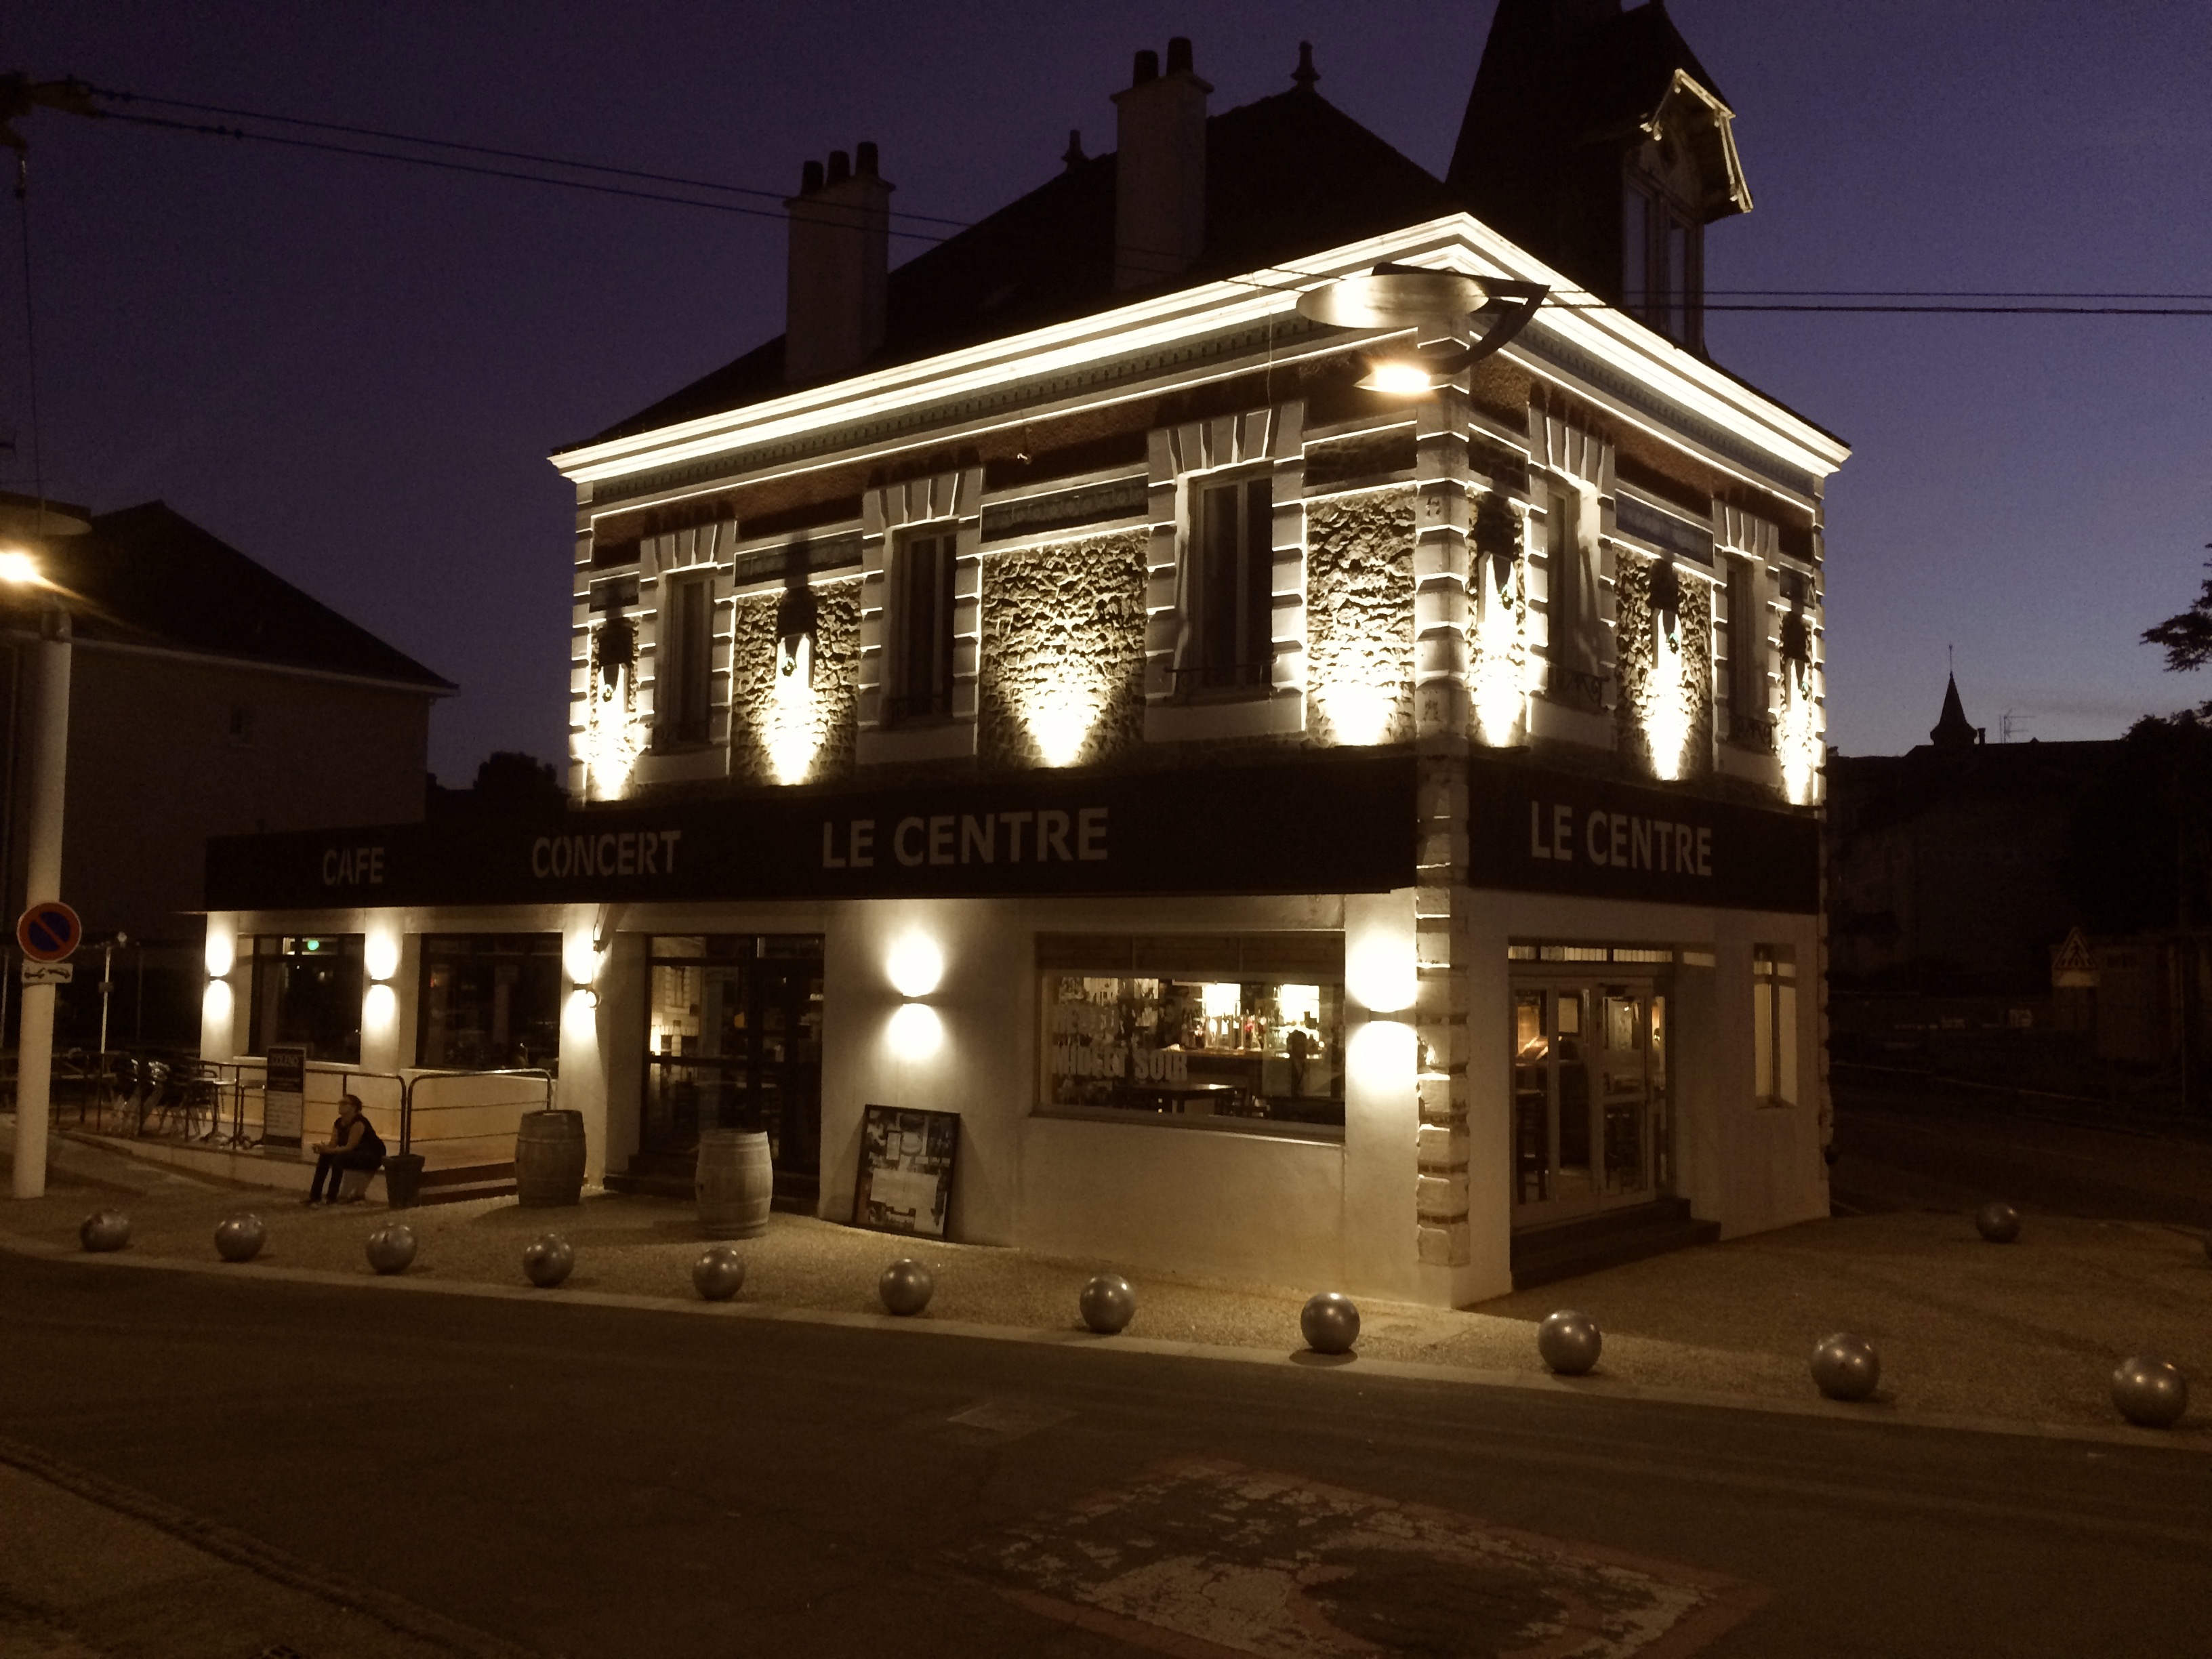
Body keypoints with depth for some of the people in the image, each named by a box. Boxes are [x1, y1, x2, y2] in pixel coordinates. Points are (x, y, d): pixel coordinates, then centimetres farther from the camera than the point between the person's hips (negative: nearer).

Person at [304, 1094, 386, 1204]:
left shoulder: (358, 1123, -23)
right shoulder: (339, 1123, 2)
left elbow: (350, 1147, -26)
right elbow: (332, 1145, -2)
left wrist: (329, 1150, -35)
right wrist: (323, 1148, -24)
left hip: (373, 1156, -9)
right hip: (354, 1154, 9)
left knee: (339, 1158, -30)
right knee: (325, 1156, -9)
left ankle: (332, 1197, -24)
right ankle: (315, 1195, -8)